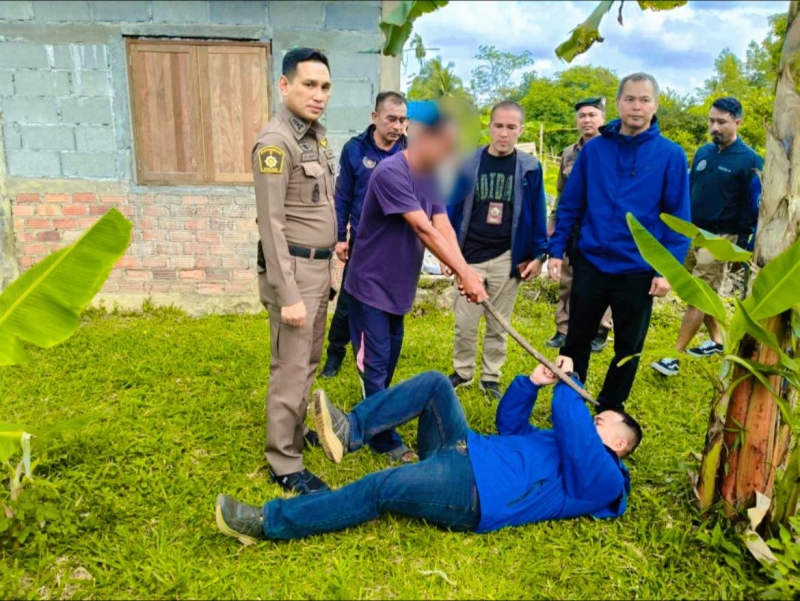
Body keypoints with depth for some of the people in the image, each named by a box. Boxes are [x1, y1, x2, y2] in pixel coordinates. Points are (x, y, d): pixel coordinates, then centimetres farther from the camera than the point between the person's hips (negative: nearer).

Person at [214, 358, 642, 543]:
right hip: (465, 451, 9)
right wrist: (532, 383, 14)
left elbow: (580, 441, -19)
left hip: (474, 491, -9)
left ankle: (266, 523, -18)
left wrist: (566, 387, -8)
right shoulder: (555, 441, 28)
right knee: (434, 384, -4)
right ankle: (349, 432, -14)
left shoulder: (600, 479, 1)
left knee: (378, 489, -25)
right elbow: (509, 424, 29)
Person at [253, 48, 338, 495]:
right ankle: (285, 465, 9)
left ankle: (298, 432, 35)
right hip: (295, 268, -9)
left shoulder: (318, 135, 11)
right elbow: (272, 224, -19)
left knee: (309, 361, 18)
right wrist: (287, 294, -21)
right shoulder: (275, 142, -15)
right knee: (291, 368, -2)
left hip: (320, 265, 9)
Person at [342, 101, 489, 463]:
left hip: (397, 286, 9)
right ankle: (384, 440, 15)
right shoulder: (391, 173, -24)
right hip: (371, 285, -9)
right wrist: (464, 274, -29)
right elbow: (425, 231, -28)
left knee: (389, 361, 19)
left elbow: (443, 227, -7)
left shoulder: (428, 176, 4)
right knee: (374, 364, 1)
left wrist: (465, 271, -22)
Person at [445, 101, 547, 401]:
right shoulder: (467, 163, -2)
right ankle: (462, 371, 28)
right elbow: (452, 208, 1)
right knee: (464, 323, 8)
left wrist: (537, 255, 0)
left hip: (508, 258, 0)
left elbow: (537, 214, 3)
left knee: (498, 324, 11)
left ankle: (491, 377, 26)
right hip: (470, 256, 0)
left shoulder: (530, 168, -2)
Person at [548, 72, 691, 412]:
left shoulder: (671, 155, -4)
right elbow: (570, 204, 4)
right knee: (576, 339, 12)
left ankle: (609, 411, 33)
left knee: (628, 347, 13)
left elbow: (679, 218, -4)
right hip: (590, 263, 1)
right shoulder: (593, 149, 1)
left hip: (639, 271, -1)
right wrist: (555, 250, 0)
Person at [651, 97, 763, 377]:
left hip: (719, 239, -6)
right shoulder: (703, 152, 8)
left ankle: (674, 356, -4)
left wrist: (742, 245, -10)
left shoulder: (749, 161, -10)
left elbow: (753, 207, -8)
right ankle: (716, 340, 33)